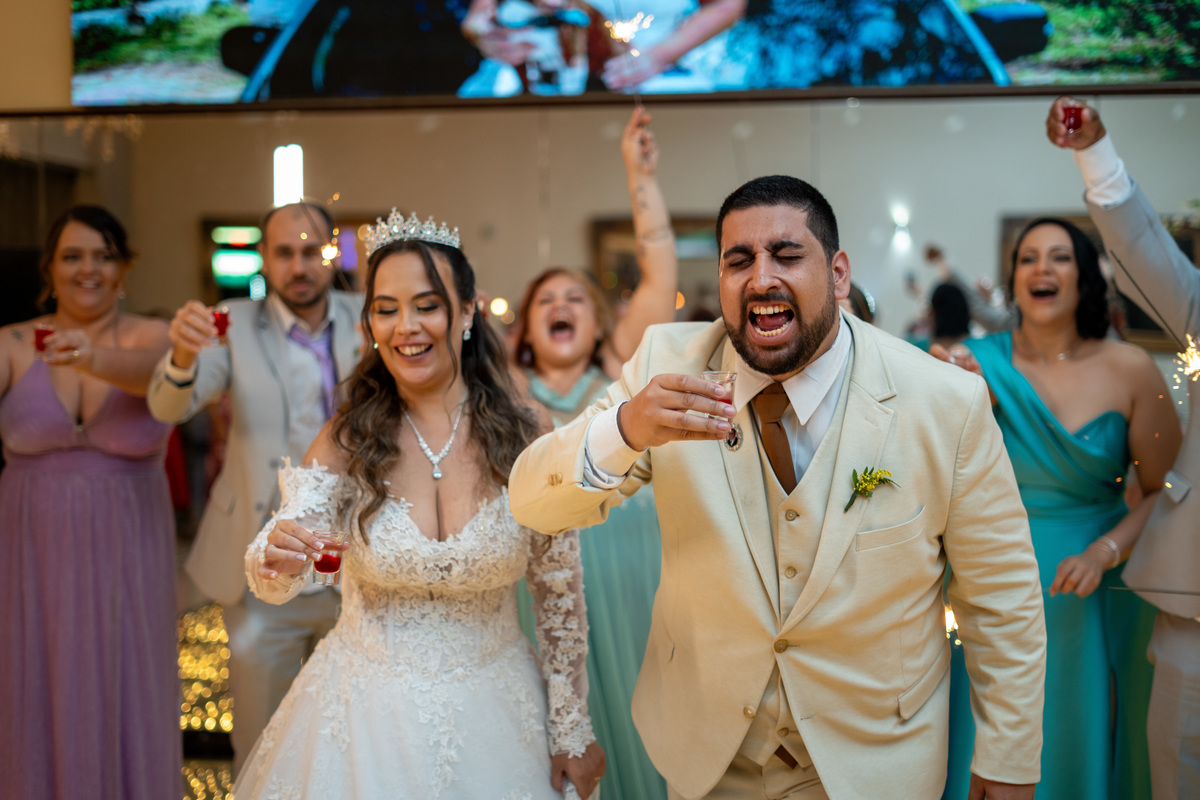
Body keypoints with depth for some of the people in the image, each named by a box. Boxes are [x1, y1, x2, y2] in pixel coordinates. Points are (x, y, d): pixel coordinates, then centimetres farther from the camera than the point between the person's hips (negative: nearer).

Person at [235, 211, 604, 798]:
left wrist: (571, 731, 0)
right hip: (367, 715, 0)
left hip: (492, 710, 0)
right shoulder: (347, 442, -8)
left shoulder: (522, 440, -10)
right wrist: (276, 558, -40)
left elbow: (561, 597, -2)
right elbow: (274, 580, -17)